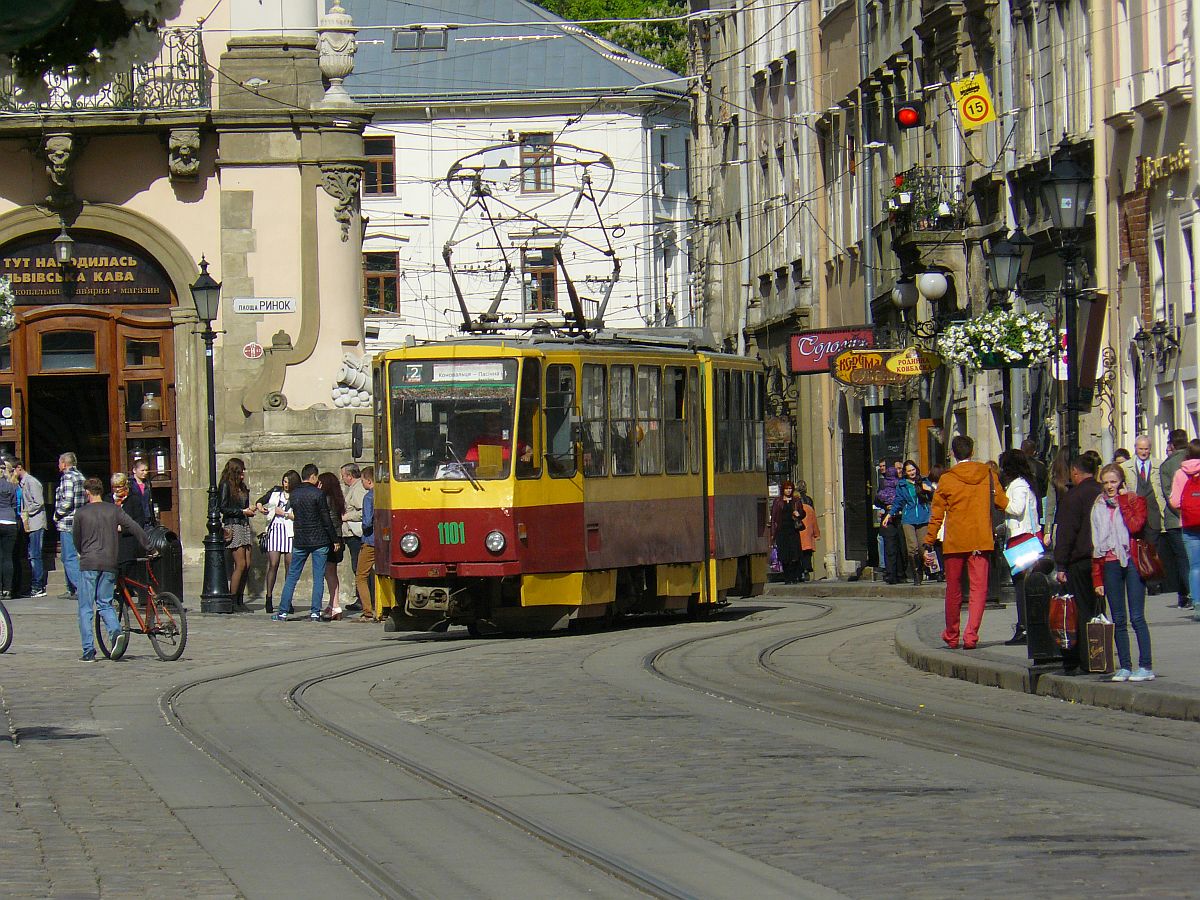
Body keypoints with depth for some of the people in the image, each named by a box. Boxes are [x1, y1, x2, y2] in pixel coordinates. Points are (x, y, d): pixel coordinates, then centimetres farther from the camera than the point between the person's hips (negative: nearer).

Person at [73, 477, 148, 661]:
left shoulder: (81, 514, 1)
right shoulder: (114, 510, 5)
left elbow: (76, 540, 11)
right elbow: (135, 528, 0)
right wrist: (147, 548, 9)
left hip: (89, 563, -2)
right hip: (110, 563, 3)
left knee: (85, 608, 4)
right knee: (105, 604, 15)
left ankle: (89, 651, -2)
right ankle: (115, 631, -13)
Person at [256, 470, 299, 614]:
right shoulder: (276, 491, 13)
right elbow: (261, 501, 23)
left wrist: (284, 513, -8)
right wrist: (259, 507, 3)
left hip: (290, 532, -1)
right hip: (274, 530, 2)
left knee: (290, 566, -2)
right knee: (273, 564, -7)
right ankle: (269, 599, -4)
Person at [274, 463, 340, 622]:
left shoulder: (293, 495, 4)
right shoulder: (318, 494, -10)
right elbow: (326, 519, -9)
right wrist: (335, 539, -1)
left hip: (299, 542, 4)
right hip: (319, 541, -4)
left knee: (292, 577, 9)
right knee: (318, 577, 2)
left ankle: (283, 611, 5)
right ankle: (315, 612, -2)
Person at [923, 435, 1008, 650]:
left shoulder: (947, 480, -4)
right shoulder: (988, 475, 0)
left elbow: (936, 515, -2)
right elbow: (1003, 503, 9)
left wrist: (928, 544, 4)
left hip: (954, 543, 0)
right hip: (981, 542, 0)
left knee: (954, 591, 12)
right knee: (979, 589, -1)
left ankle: (951, 636, 25)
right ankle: (971, 636, -16)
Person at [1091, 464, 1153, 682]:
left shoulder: (1135, 500, 3)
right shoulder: (1098, 507, 14)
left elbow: (1136, 526, -17)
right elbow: (1096, 544, 13)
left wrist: (1122, 501, -9)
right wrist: (1097, 578, 7)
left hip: (1132, 563, -4)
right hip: (1110, 564, 4)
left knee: (1136, 617, -8)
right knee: (1118, 620, 4)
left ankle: (1146, 666, -6)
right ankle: (1124, 666, 8)